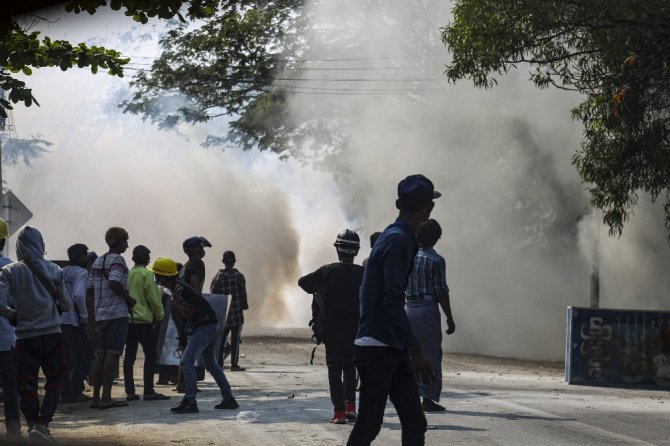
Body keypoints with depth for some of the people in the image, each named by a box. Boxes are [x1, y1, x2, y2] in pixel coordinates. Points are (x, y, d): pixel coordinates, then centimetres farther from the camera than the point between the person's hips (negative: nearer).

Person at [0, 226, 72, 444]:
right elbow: (66, 304, 2)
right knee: (54, 382, 9)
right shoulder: (54, 270, -1)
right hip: (52, 334, 0)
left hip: (25, 336, 0)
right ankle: (42, 424, -5)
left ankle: (33, 425, 15)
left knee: (27, 385, 11)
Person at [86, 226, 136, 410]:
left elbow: (90, 290, 15)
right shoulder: (117, 260, -8)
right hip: (117, 313, -8)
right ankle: (106, 397, -10)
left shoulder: (98, 261, 16)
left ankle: (96, 397, 7)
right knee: (113, 354, -7)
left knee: (100, 355, 7)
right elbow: (114, 282, -25)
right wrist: (129, 299, -12)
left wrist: (91, 314, 18)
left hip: (100, 315, 8)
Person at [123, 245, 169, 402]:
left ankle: (130, 391, 7)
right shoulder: (146, 274, -8)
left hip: (128, 320, 6)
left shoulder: (128, 274, 10)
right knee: (150, 354, -2)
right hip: (143, 320, -6)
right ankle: (148, 392, -8)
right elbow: (154, 297, -10)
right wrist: (159, 316, 2)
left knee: (129, 355, 8)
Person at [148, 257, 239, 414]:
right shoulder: (174, 290, 11)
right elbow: (185, 314, 19)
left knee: (186, 361, -15)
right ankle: (229, 399, 26)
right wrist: (182, 339, 18)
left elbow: (204, 306, -25)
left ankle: (190, 402, -17)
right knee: (211, 364, 18)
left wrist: (191, 324, -18)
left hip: (205, 327, -11)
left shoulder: (181, 289, -20)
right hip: (209, 328, 11)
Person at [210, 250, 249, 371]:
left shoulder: (217, 277, -1)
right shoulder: (238, 276, -8)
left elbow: (212, 294, 0)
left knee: (221, 338, 11)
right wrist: (244, 305, 10)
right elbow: (243, 294, -7)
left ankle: (219, 362, 9)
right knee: (235, 339, 2)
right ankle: (234, 364, 0)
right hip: (236, 312, -2)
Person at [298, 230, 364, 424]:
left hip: (332, 329, -2)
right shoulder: (362, 273, -6)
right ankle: (350, 406, 13)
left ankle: (339, 410, -4)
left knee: (335, 369, 3)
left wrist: (317, 290, 11)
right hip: (355, 330, 2)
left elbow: (303, 282, -6)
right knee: (350, 367, 19)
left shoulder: (328, 271, -9)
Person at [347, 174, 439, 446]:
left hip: (393, 350, 10)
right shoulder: (397, 241, -15)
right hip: (377, 349, -10)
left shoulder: (402, 239, 14)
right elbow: (392, 301, -21)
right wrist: (415, 349, -21)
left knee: (415, 424, 6)